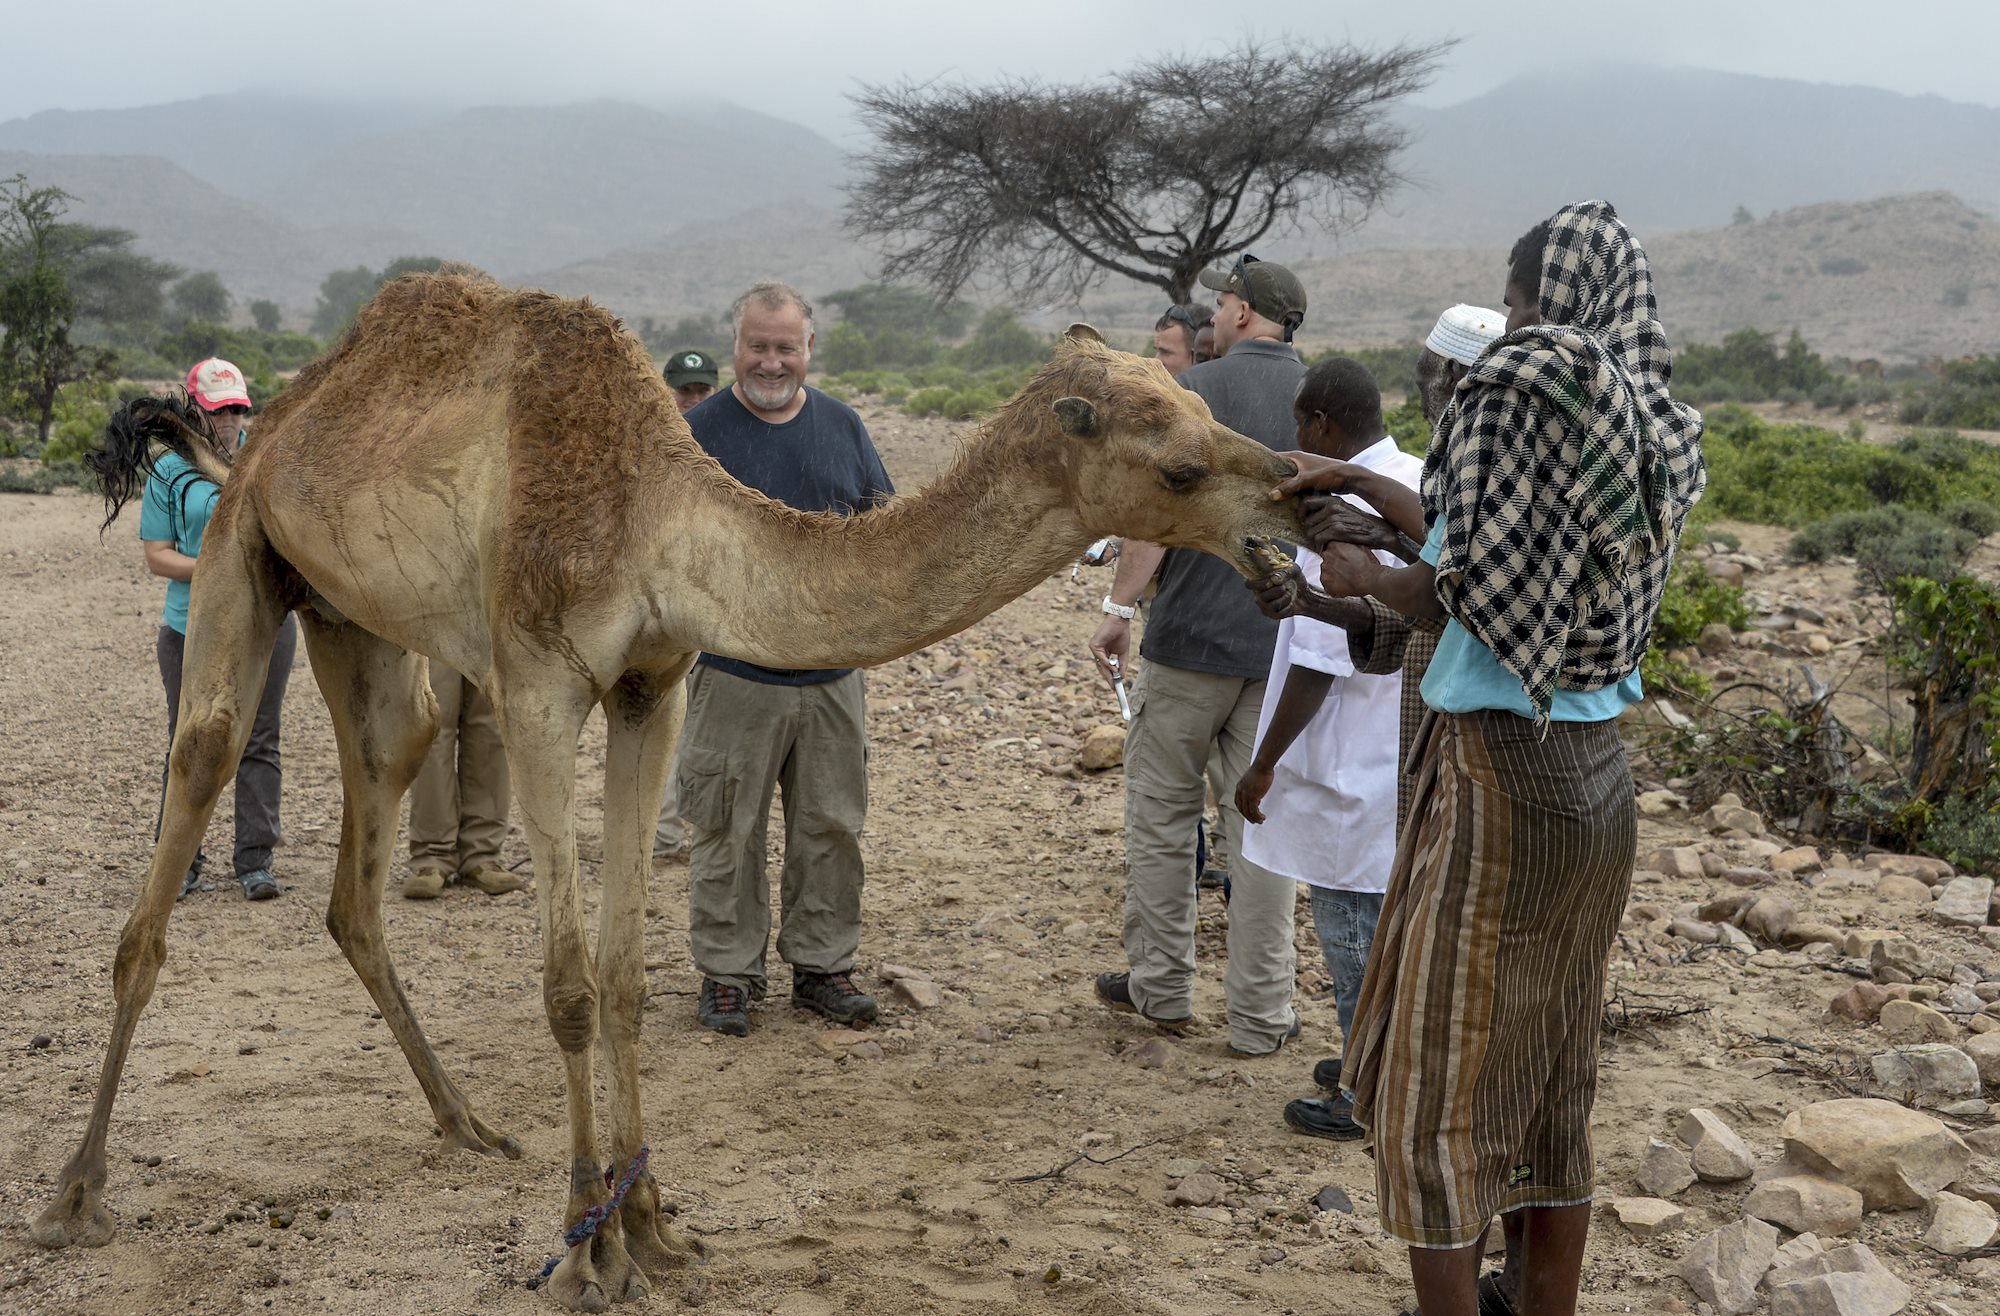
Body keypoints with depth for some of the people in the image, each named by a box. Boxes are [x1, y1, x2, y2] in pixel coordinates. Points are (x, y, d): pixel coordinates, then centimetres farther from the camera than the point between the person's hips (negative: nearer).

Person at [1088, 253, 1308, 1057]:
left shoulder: (1196, 389, -6)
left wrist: (1119, 606, -9)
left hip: (1192, 637, -4)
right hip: (1285, 646, 4)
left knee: (1161, 811, 11)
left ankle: (1160, 985, 19)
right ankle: (1260, 1014, 10)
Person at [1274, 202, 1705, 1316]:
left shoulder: (1523, 382, -13)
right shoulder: (1654, 423, 9)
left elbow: (1466, 584, -17)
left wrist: (1365, 576, 1)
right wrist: (1357, 482, 20)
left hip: (1498, 771, -8)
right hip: (1598, 774, 8)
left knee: (1437, 1073, 4)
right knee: (1553, 1077, 18)